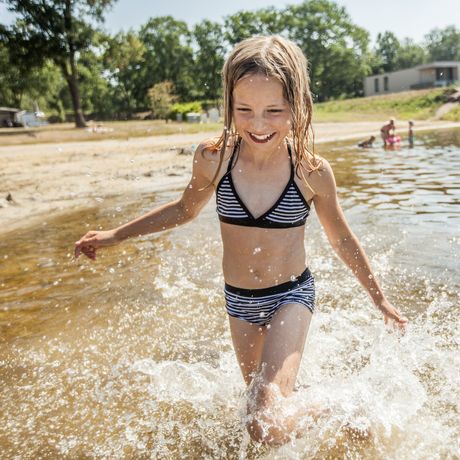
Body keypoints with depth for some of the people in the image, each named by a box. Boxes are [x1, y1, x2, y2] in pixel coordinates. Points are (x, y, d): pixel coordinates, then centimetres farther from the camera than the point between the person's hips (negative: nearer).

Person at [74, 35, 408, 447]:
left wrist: (378, 296, 8)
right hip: (239, 301, 3)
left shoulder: (312, 171, -19)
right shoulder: (213, 159, -15)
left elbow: (342, 239, -2)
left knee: (268, 426, -17)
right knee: (262, 401, 22)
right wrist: (115, 235, 5)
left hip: (291, 296, -3)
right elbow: (185, 209, 5)